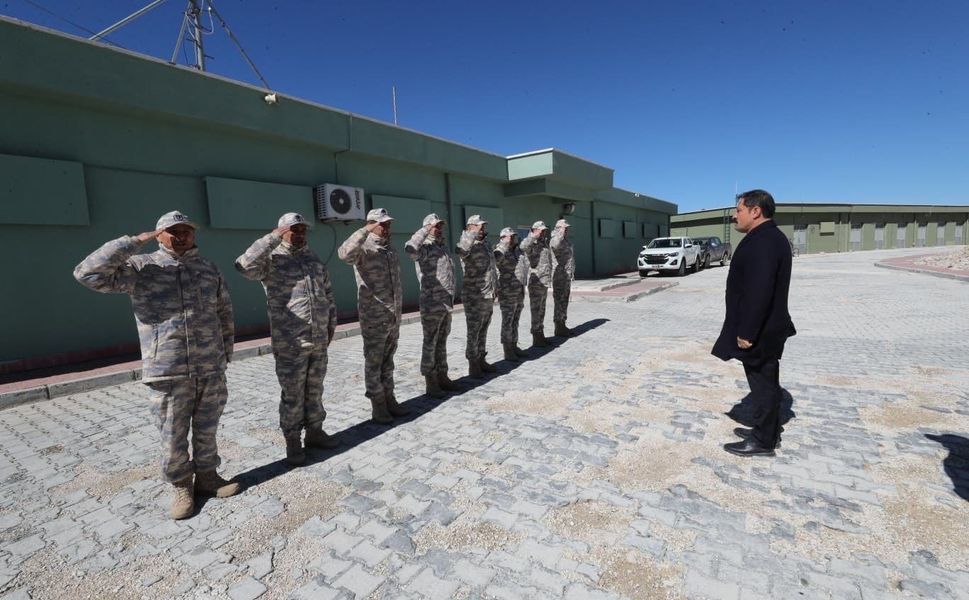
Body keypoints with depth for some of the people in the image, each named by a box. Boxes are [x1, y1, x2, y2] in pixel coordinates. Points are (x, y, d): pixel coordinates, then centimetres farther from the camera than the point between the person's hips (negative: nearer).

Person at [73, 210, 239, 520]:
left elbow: (224, 312, 14)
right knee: (173, 437, 9)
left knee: (207, 430, 16)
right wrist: (135, 241, -15)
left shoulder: (209, 268, 9)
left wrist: (226, 351, 14)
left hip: (211, 370, 3)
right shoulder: (140, 267, -1)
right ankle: (182, 486, 28)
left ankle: (207, 477, 33)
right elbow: (89, 273, -17)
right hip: (168, 373, -3)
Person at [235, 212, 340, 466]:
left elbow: (327, 293, 17)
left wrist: (331, 324, 13)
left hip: (319, 340, 6)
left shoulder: (313, 258, 13)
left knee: (314, 390, 17)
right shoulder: (271, 259, -6)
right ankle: (293, 442, 21)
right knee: (292, 395, 6)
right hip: (290, 343, -5)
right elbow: (245, 265, -29)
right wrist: (273, 237, -24)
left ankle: (314, 431, 32)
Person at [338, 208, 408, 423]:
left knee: (388, 362, 16)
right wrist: (365, 231, -32)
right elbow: (344, 253, -36)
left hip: (393, 318, 7)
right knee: (374, 363, 6)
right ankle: (378, 405, 18)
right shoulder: (363, 249, -10)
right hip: (374, 319, -7)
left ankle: (389, 400, 27)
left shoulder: (391, 250, 13)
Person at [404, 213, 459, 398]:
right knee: (430, 344, 1)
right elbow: (410, 248, -35)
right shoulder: (425, 248, -10)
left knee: (442, 342, 16)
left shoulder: (443, 248, 17)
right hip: (431, 304, -8)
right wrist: (425, 230, -24)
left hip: (447, 304, 8)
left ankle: (442, 377, 27)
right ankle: (431, 382, 9)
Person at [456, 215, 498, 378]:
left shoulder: (486, 245, 15)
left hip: (488, 296, 8)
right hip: (474, 296, -8)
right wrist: (473, 233, -33)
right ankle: (473, 364, 10)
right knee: (473, 331, 0)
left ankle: (481, 360, 26)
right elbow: (462, 250, -38)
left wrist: (493, 290, 23)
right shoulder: (469, 245, -11)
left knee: (483, 330, 15)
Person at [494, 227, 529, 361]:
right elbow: (494, 259, -34)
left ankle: (514, 347, 27)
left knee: (515, 321, 16)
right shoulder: (500, 251, -12)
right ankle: (507, 351, 8)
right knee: (507, 322, -1)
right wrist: (505, 244, -28)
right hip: (507, 294, -8)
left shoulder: (518, 251, 13)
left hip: (519, 293, 8)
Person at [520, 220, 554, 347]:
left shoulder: (544, 243, 15)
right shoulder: (532, 244, -12)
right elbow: (523, 246, -37)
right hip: (536, 282, -9)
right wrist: (534, 236, -26)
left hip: (545, 283, 9)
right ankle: (536, 339, 4)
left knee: (541, 311, 16)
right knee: (536, 311, -3)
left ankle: (541, 336, 26)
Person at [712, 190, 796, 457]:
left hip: (759, 332, -10)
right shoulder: (770, 237, 13)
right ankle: (766, 431, 32)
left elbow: (758, 292, -28)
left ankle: (763, 441, 14)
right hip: (765, 328, 10)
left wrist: (746, 332, -23)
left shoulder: (762, 241, -22)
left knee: (763, 383, 1)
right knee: (765, 382, 19)